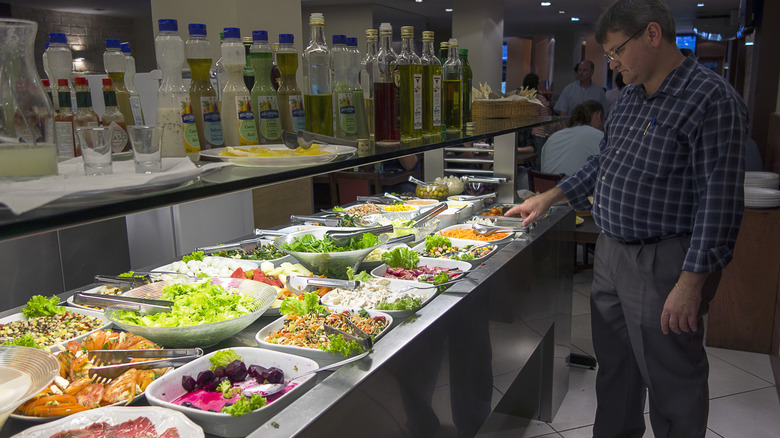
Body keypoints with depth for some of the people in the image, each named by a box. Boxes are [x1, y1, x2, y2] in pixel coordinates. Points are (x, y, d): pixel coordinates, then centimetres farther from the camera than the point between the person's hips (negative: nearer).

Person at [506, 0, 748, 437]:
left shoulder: (711, 98, -15)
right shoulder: (632, 95, 12)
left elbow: (720, 200, -20)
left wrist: (691, 281, -22)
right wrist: (550, 198, 18)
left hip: (663, 265, -8)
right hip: (611, 253, 9)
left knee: (672, 381, 6)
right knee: (614, 366, 21)